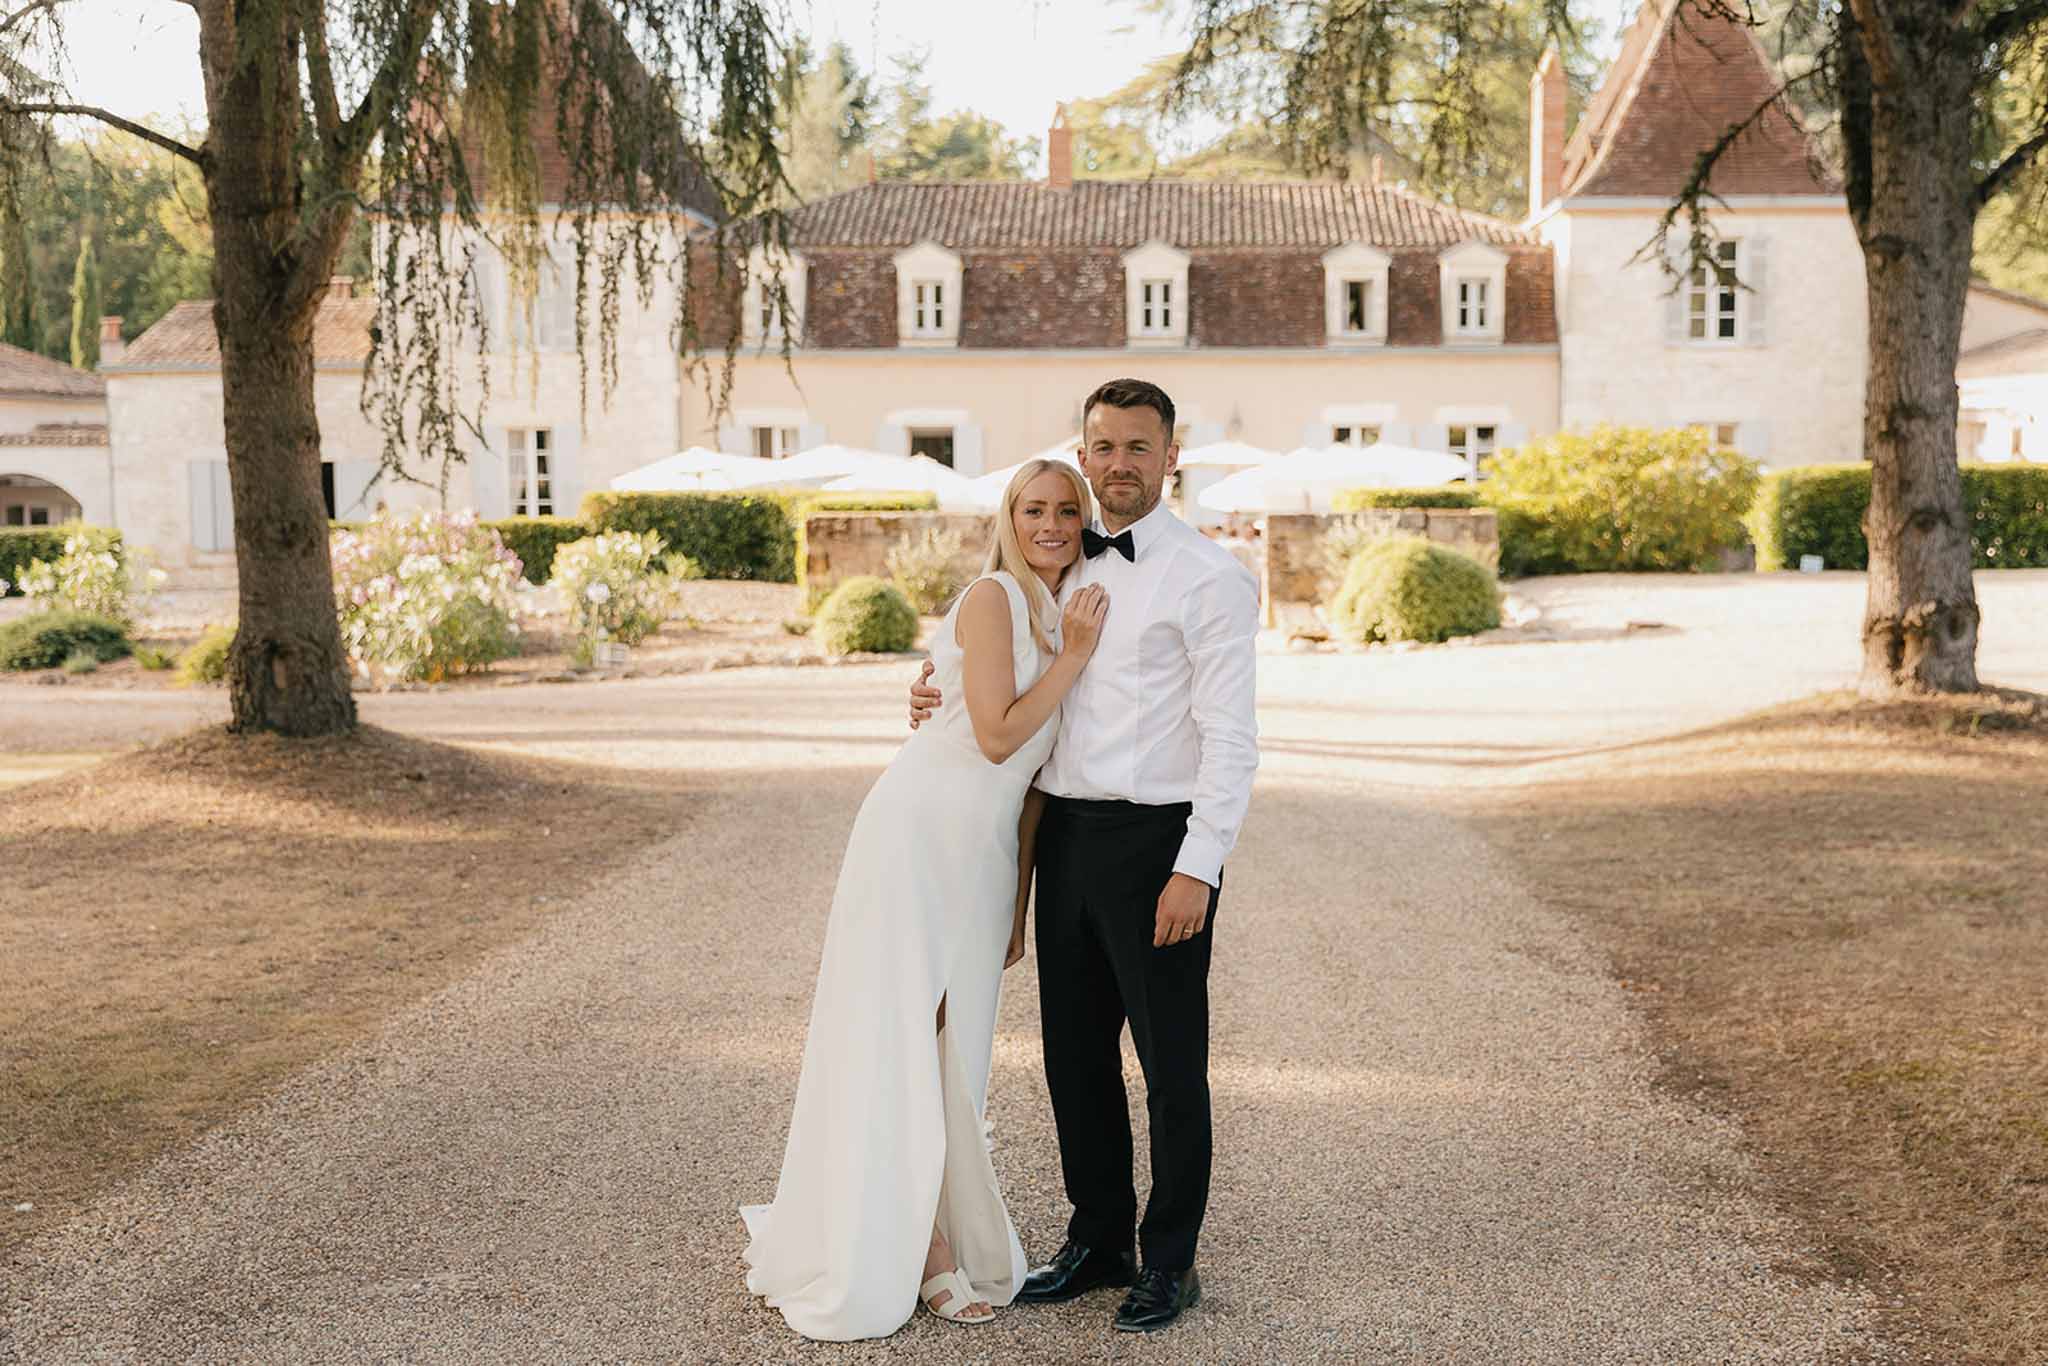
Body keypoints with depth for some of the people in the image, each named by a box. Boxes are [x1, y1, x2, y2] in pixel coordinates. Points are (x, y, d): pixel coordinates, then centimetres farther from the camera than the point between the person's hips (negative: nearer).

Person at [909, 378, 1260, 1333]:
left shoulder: (1208, 575, -7)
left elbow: (1230, 736, -13)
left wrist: (1198, 867, -19)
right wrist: (943, 694, 7)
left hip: (1157, 838, -6)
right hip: (1064, 832, 7)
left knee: (1171, 1063, 5)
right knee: (1075, 1051, 14)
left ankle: (1169, 1263, 20)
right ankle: (1098, 1240, 30)